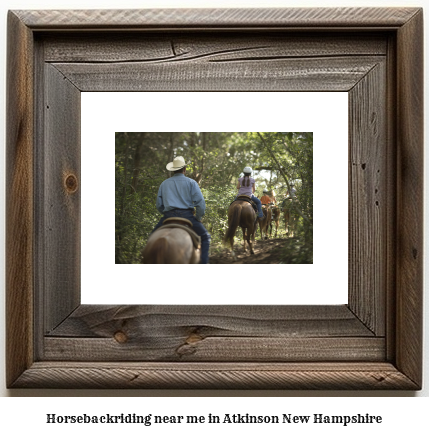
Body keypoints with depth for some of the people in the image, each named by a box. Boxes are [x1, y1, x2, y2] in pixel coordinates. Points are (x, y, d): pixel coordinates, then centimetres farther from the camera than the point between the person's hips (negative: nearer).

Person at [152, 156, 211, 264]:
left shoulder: (164, 184, 17)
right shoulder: (191, 182, 7)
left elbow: (159, 205, 17)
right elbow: (200, 202, -3)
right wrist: (198, 218, 8)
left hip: (168, 216, 2)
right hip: (187, 215, -2)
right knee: (205, 237, 13)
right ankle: (203, 262, 1)